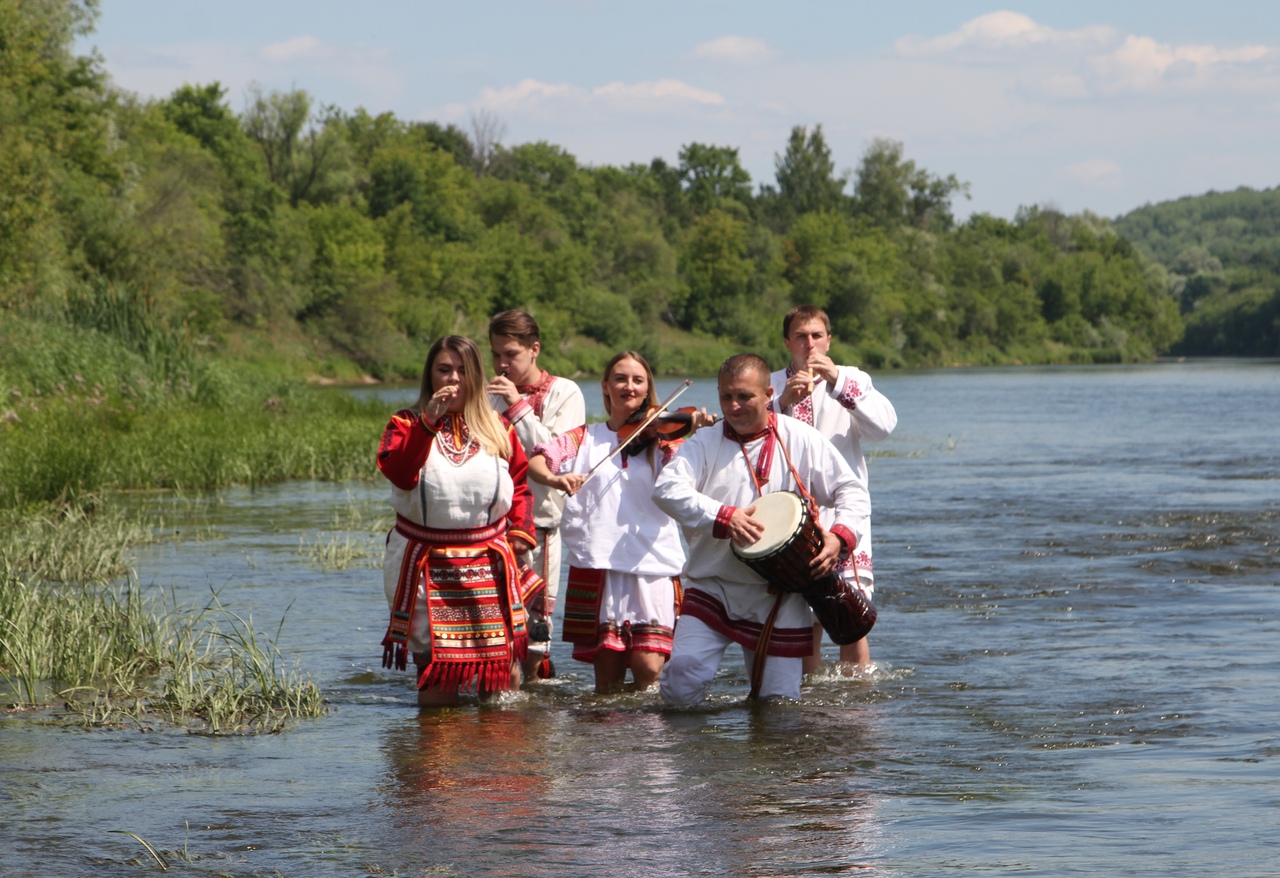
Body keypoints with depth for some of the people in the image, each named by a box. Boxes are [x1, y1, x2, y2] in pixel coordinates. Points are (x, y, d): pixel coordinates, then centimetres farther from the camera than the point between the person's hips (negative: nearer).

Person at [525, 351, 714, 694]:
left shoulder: (659, 438, 9)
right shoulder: (585, 439, 12)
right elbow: (535, 460, -2)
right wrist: (553, 478, -23)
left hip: (652, 566, -1)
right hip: (596, 565, 1)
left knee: (647, 668, -12)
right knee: (608, 677, 1)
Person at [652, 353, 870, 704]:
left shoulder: (800, 440, 4)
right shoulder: (704, 444, 4)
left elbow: (852, 491, 5)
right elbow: (667, 488, -13)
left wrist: (840, 536, -15)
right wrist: (724, 517, -25)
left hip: (778, 598, 0)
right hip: (712, 586, 0)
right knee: (682, 688, -16)